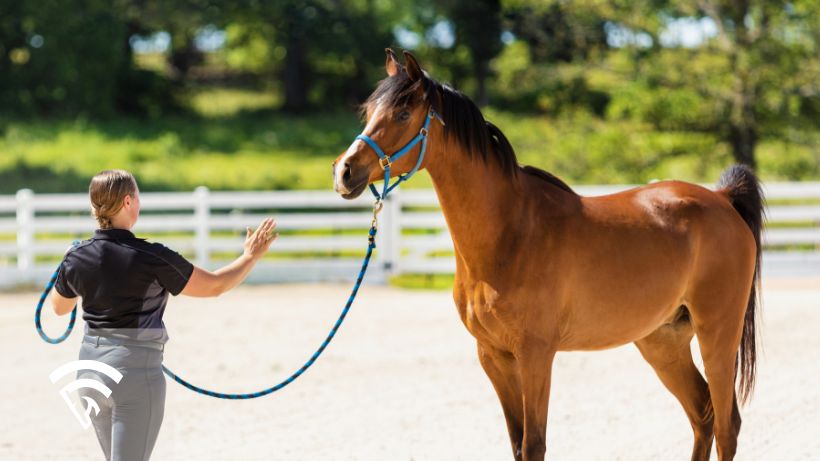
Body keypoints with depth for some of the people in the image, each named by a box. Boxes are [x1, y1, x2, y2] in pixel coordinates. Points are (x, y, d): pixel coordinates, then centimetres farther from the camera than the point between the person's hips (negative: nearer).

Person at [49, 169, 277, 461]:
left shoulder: (77, 258, 0)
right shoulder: (151, 258, -15)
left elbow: (60, 307, 21)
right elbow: (214, 286, -4)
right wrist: (251, 255, 11)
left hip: (90, 367, 6)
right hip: (136, 369, -6)